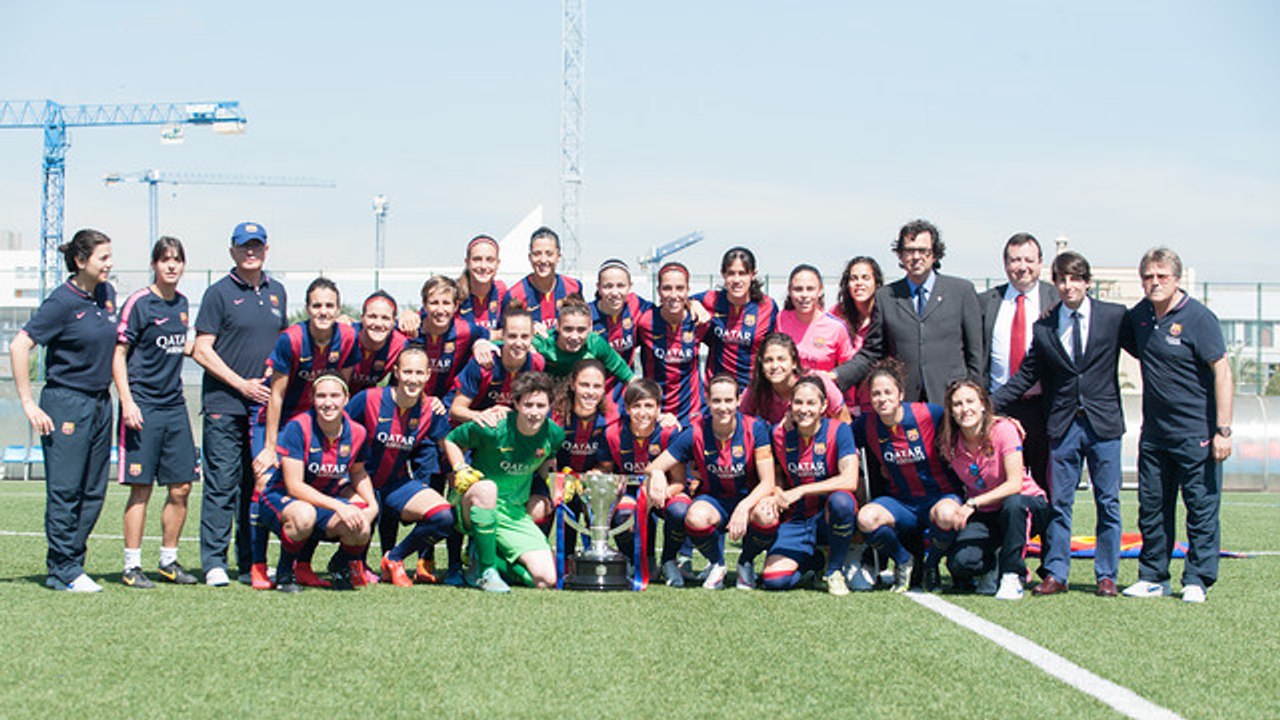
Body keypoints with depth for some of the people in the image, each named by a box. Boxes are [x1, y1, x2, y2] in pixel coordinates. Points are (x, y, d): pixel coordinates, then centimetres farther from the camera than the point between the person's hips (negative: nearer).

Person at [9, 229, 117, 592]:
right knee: (65, 490, -5)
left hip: (100, 403, 7)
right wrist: (29, 404, -15)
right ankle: (63, 572, 1)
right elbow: (19, 347, -14)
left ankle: (67, 564, 16)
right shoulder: (62, 301, -12)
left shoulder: (107, 294, 8)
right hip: (66, 402, -7)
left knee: (93, 492, 8)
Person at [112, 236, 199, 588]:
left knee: (181, 487, 6)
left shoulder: (181, 303, 12)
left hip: (175, 405, 6)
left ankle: (169, 560, 19)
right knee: (141, 488, -4)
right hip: (143, 406, -6)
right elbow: (118, 354, -9)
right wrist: (127, 401, -16)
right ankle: (131, 566, 4)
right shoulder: (138, 303, -7)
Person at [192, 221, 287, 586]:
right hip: (225, 405, -5)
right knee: (222, 484, -6)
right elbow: (202, 350, -6)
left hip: (265, 405, 5)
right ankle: (214, 562, -1)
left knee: (259, 484, 8)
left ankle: (251, 563, 14)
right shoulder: (220, 293, -2)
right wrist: (241, 384, -11)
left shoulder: (276, 291, 15)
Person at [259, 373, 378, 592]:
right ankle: (284, 572, -10)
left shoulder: (356, 433, -7)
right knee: (303, 516, -41)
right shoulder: (298, 427, -22)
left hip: (325, 501, 5)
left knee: (361, 530, -24)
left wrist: (372, 505, -4)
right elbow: (294, 486, -24)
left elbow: (357, 472, 15)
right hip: (281, 498, -5)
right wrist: (338, 506, -31)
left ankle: (340, 565, 14)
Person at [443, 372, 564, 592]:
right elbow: (450, 440, -2)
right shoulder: (494, 428, -18)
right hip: (471, 505, -4)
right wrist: (461, 470, -16)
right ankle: (485, 571, -26)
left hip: (514, 513, 4)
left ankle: (488, 557, 14)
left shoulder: (554, 434, -5)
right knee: (487, 488, -42)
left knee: (545, 580, -11)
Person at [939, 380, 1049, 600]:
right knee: (960, 563, -25)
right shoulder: (949, 443, -6)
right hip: (983, 516, 3)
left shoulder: (1003, 429, -18)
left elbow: (1015, 484, -25)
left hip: (1027, 504, -3)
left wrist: (973, 503, -31)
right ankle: (993, 564, 12)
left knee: (1013, 504, -40)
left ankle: (1012, 576, -21)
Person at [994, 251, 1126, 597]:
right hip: (1063, 425, 2)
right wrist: (987, 403, 1)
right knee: (1058, 503, 5)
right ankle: (1055, 574, 12)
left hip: (1103, 423, -2)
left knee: (1108, 503, 4)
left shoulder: (1114, 316, 0)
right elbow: (1026, 377, 10)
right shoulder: (1044, 327, 6)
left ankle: (1106, 575, 12)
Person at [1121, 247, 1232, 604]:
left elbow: (1222, 372, -13)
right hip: (1154, 434, 6)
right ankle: (1153, 577, 20)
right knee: (1152, 507, 10)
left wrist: (1223, 430, -17)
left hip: (1196, 434, -6)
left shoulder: (1198, 318, -11)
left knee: (1202, 507, 0)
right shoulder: (1139, 315, 7)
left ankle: (1196, 581, 8)